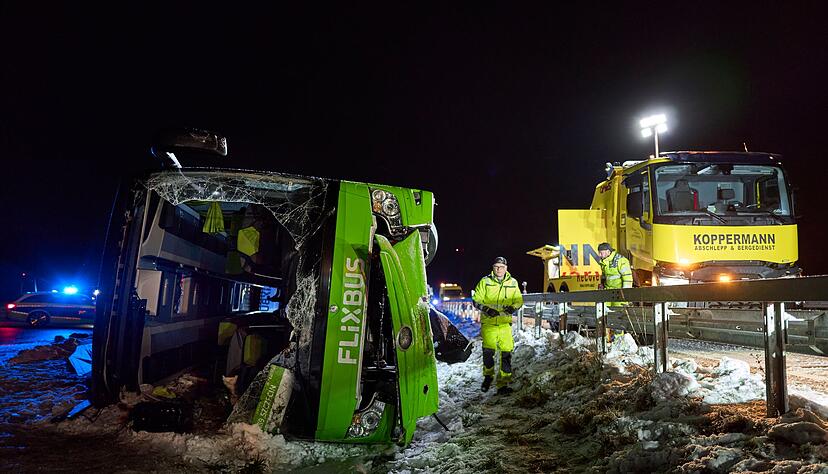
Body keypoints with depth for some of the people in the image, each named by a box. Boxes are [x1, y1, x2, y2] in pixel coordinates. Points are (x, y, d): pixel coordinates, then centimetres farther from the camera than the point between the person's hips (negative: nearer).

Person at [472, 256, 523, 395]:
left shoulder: (513, 283, 7)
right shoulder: (485, 281, 1)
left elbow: (519, 300, 15)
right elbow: (476, 300, 4)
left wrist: (513, 307, -7)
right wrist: (486, 309, -13)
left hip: (505, 323, 1)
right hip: (488, 322, -1)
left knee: (506, 353, -4)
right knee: (488, 351, -1)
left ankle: (503, 384, 6)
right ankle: (488, 376, 26)